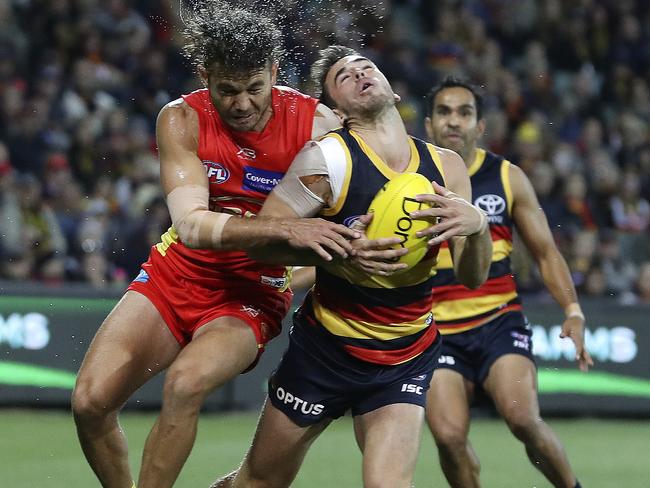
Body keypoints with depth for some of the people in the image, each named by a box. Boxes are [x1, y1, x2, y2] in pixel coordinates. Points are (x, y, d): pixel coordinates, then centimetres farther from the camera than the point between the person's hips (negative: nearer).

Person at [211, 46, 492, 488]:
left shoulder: (446, 167, -2)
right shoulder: (327, 158, -14)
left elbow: (473, 277, -1)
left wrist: (476, 224, -21)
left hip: (406, 360, 2)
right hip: (324, 348, -2)